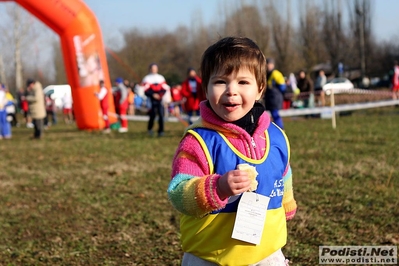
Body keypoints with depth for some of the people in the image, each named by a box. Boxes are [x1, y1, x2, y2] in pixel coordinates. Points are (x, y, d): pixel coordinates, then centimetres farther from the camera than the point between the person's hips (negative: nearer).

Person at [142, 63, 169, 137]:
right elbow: (146, 91, -4)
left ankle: (161, 131, 2)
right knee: (153, 115, -6)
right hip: (151, 100, -3)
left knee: (161, 115, -6)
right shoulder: (147, 78, 2)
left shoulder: (161, 78, 13)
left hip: (160, 100, 3)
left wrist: (161, 94, -9)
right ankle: (150, 128, 20)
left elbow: (165, 88, 10)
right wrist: (153, 95, -17)